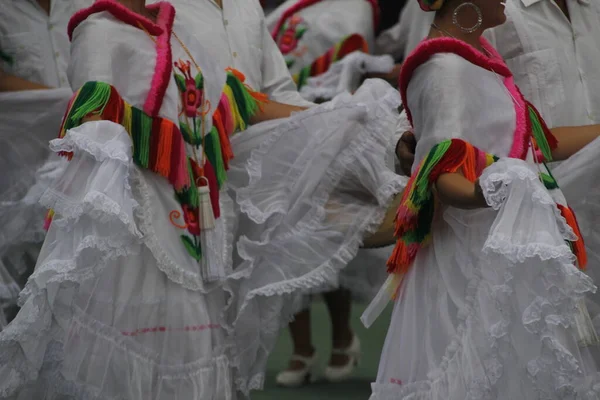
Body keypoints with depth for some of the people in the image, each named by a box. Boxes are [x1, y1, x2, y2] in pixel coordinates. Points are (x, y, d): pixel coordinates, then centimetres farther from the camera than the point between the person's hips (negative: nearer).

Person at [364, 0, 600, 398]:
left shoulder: (478, 57, 13)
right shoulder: (446, 68, -16)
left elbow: (539, 142, 21)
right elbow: (443, 175, -27)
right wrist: (485, 193, -47)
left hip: (511, 249, 10)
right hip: (476, 257, -10)